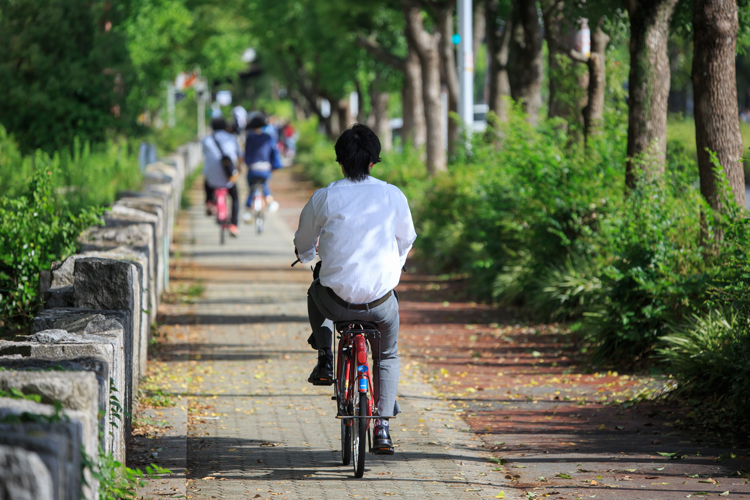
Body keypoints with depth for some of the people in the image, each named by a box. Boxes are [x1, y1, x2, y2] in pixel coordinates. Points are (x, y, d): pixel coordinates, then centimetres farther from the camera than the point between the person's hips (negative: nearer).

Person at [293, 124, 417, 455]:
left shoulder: (324, 198, -4)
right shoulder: (393, 196, 0)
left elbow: (303, 246, 11)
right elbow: (406, 241, 17)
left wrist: (308, 254, 36)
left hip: (337, 300, -1)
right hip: (381, 300, 1)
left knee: (316, 291, 36)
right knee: (387, 356, 27)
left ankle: (325, 359, 28)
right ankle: (382, 428, 17)